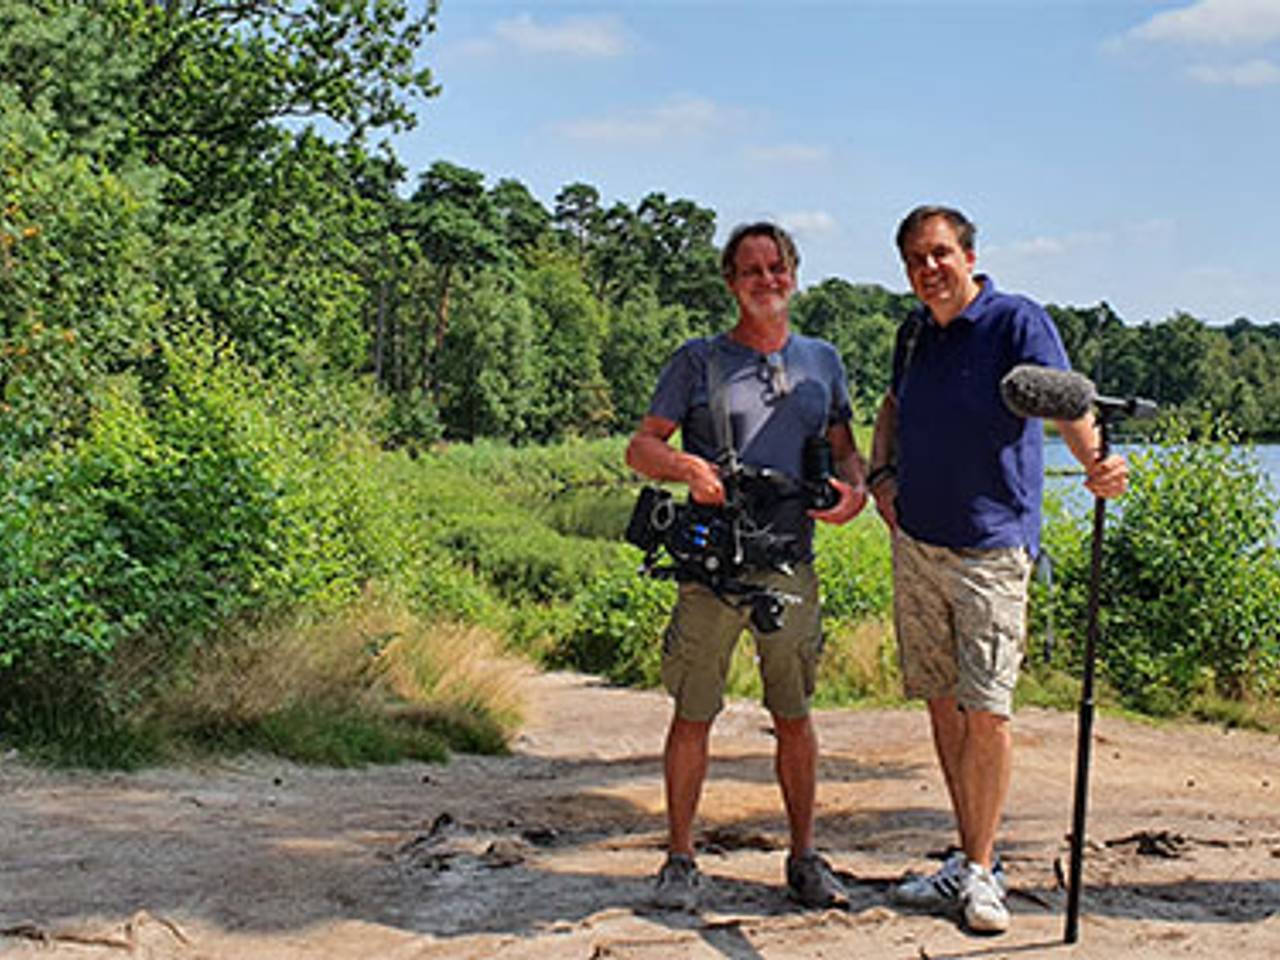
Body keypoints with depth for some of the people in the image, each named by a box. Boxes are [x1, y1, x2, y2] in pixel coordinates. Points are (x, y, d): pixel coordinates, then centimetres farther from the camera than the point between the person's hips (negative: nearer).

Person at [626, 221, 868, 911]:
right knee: (692, 716, 3)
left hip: (791, 564, 2)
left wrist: (854, 487, -4)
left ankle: (804, 857, 21)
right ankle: (680, 859, 15)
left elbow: (844, 447, 19)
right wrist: (687, 466, -19)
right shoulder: (698, 361, 4)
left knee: (794, 718, 9)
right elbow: (640, 447, 3)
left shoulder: (823, 361, 14)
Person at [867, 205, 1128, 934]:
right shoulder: (916, 333, 11)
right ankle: (971, 859, 22)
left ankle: (981, 872, 7)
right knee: (942, 702, 10)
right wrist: (881, 474, 11)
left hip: (992, 546, -6)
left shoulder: (1018, 321, -8)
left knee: (987, 710, -6)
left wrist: (1096, 462, -42)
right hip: (916, 543, 6)